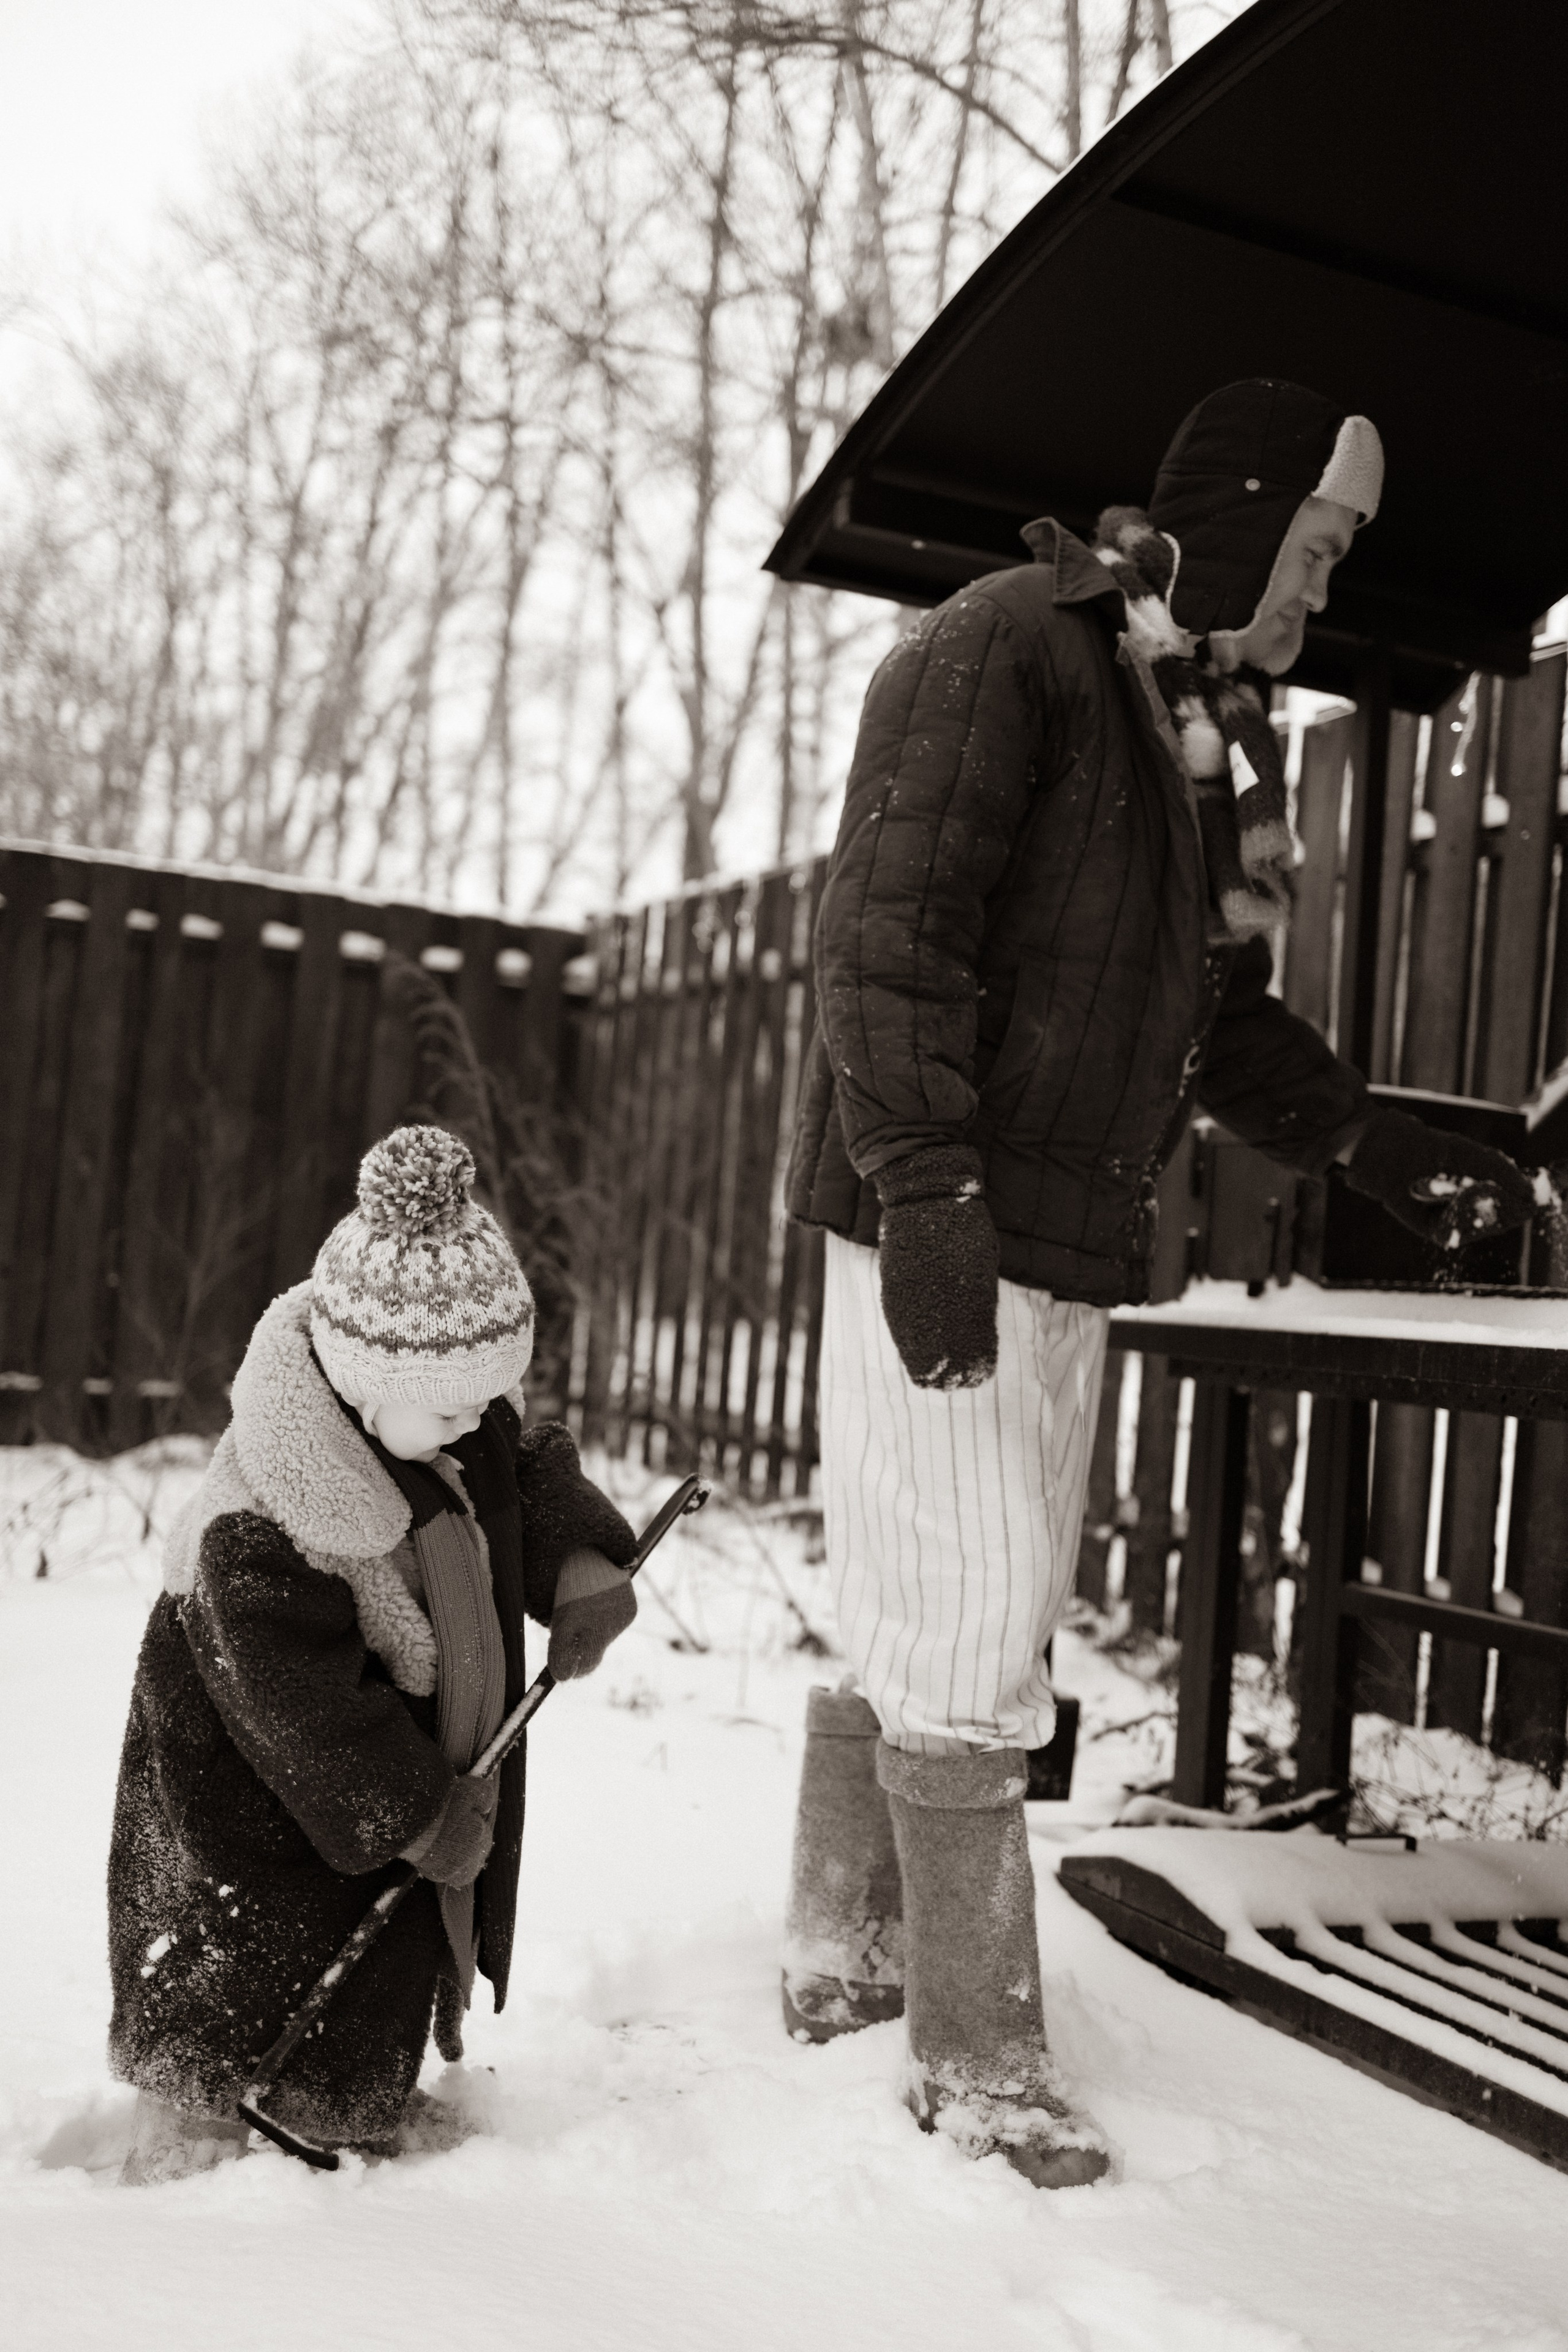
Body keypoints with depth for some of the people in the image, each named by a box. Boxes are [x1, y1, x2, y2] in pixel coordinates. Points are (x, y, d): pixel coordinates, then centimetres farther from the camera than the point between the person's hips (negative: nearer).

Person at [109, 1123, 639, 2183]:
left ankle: (369, 2104, 41)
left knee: (408, 1929, 19)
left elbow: (529, 1467, 7)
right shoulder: (256, 1535, -35)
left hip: (428, 1747, 8)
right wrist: (417, 1816, -22)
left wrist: (582, 1562, -10)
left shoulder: (446, 1399, -13)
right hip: (252, 1788, -8)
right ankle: (186, 2121, 28)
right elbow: (308, 1712, -30)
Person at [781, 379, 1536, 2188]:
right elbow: (886, 937, -18)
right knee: (972, 1651, -3)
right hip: (945, 1240, -9)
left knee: (920, 1628, 16)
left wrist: (1376, 1148, 12)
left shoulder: (1208, 728, 18)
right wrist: (928, 1188, -24)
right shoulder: (1003, 653, -10)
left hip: (1066, 1245, 9)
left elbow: (1222, 1015, 22)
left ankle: (843, 1954, 31)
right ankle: (978, 2065, 10)